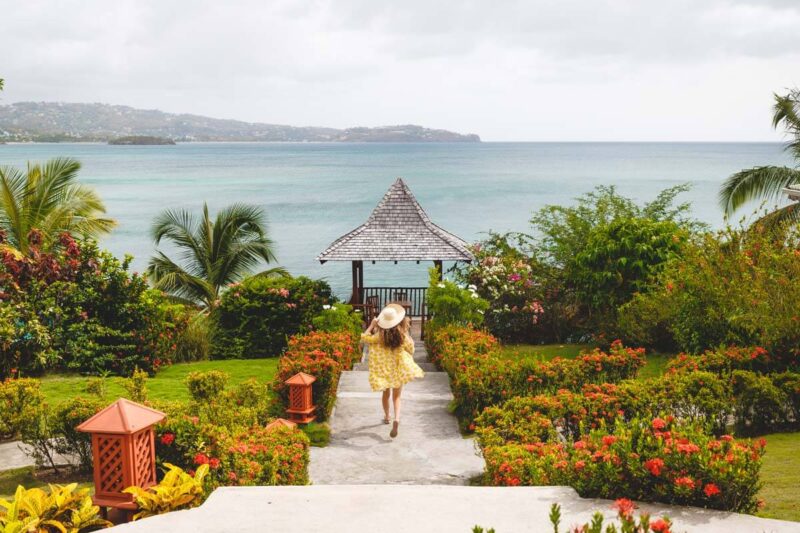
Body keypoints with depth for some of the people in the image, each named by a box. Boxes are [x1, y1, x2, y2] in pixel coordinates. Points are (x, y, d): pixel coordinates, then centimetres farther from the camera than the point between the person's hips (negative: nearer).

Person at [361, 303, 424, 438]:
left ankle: (387, 417, 40)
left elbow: (364, 338, -6)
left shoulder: (380, 336, -17)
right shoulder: (403, 335, -14)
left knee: (386, 394, 23)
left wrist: (371, 325, -1)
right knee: (396, 397, 9)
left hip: (384, 369, 0)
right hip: (398, 369, 0)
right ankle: (397, 419, -15)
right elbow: (411, 349, 0)